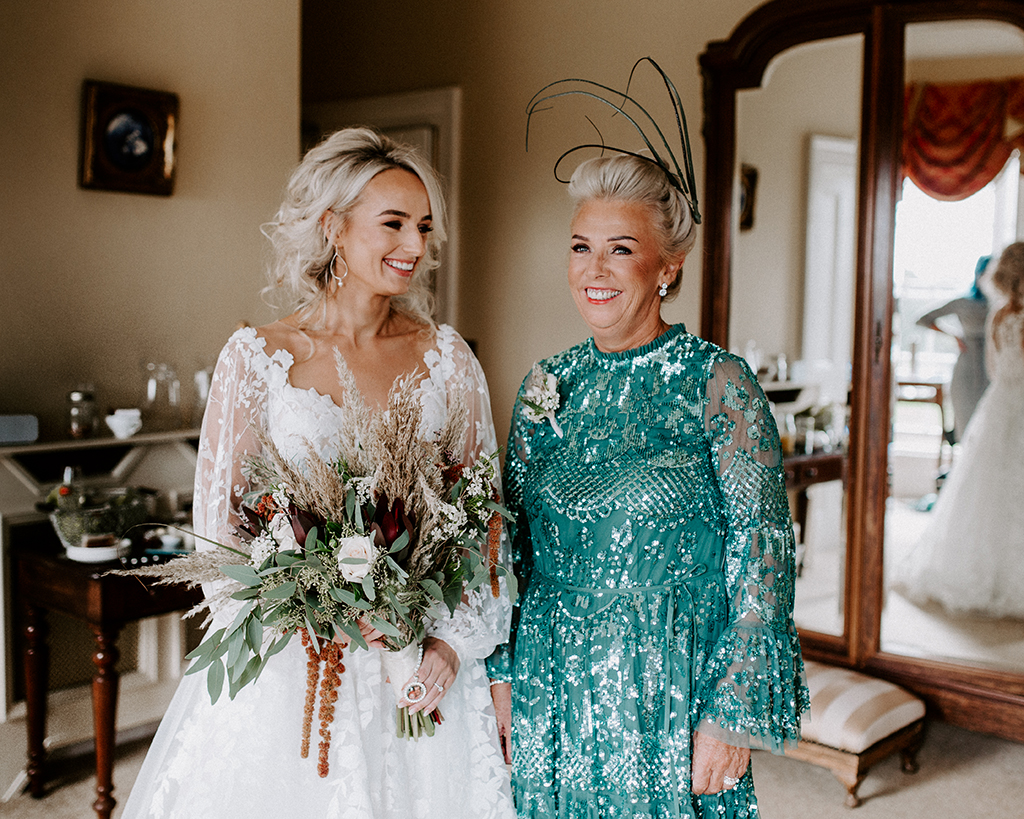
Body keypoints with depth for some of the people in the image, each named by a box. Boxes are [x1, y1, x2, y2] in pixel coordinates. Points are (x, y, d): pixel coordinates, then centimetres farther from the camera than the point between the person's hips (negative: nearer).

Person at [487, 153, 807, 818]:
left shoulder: (716, 382, -11)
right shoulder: (547, 387, 3)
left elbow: (765, 551, -12)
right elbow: (514, 545, 10)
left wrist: (735, 713, -15)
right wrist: (504, 674, 8)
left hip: (671, 693, -4)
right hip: (552, 694, 4)